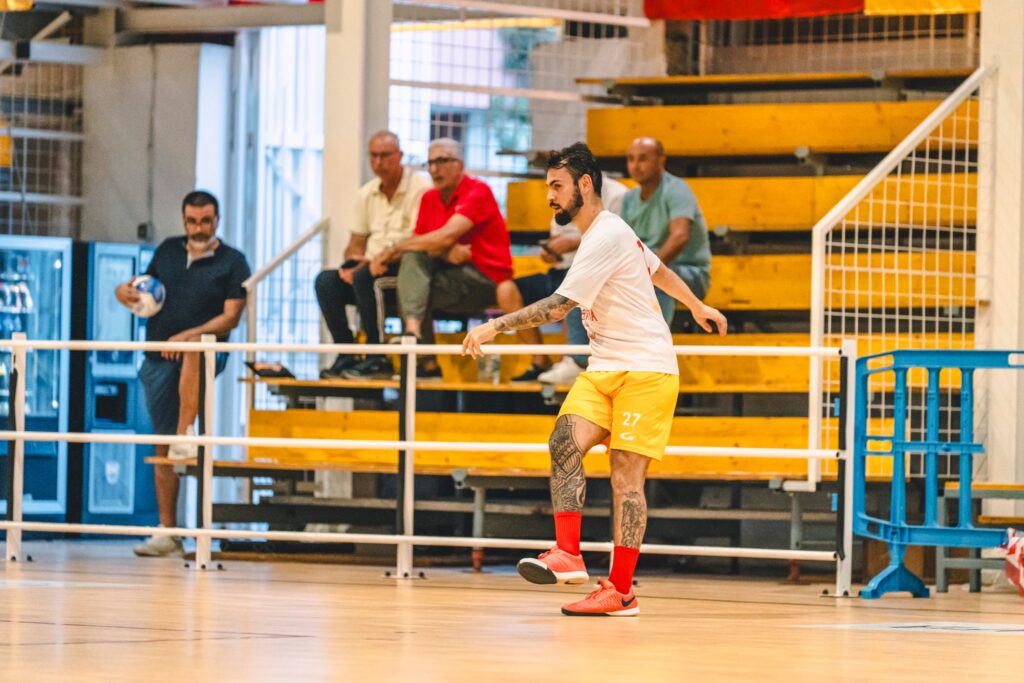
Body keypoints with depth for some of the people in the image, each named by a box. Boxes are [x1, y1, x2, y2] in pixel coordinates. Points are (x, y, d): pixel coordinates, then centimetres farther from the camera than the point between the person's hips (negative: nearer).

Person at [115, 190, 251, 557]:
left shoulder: (232, 262, 2)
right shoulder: (168, 250, 14)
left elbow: (231, 317, -7)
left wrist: (190, 334, -21)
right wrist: (126, 293, -1)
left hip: (208, 351, -4)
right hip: (158, 359, 4)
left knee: (193, 351, -42)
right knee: (160, 446, 1)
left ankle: (185, 435, -47)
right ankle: (167, 532, 4)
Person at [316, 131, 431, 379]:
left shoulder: (421, 188, -6)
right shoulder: (366, 194, 17)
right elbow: (356, 243, 19)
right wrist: (351, 262, -6)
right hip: (370, 267, 7)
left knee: (364, 276, -34)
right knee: (326, 280, -18)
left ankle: (375, 354, -26)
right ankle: (345, 353, -19)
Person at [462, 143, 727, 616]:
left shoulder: (606, 238, -17)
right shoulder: (610, 232, 13)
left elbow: (559, 306, -23)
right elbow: (659, 271, 29)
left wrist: (494, 327, -24)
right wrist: (696, 307, 45)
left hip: (645, 369, -9)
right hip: (603, 368, 9)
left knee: (626, 475, -9)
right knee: (564, 444, -13)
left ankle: (621, 591, -7)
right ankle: (567, 555, -19)